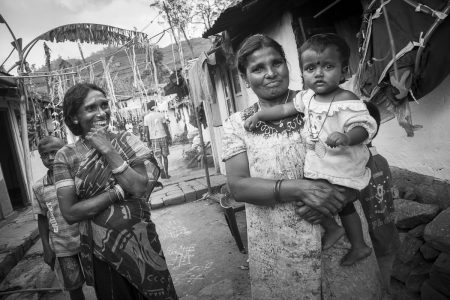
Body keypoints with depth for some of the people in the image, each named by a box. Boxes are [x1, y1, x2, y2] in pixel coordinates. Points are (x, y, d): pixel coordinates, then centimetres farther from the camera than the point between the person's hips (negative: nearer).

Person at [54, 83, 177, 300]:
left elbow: (141, 189, -16)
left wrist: (107, 150, -17)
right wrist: (120, 191, -18)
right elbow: (70, 213, -13)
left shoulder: (125, 140, -5)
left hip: (141, 245, 1)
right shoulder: (66, 156, -6)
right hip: (102, 253, 0)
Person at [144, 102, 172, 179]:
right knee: (165, 156, 9)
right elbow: (166, 127, -2)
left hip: (153, 138, 0)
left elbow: (146, 130, -1)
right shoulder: (160, 115, -2)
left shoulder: (146, 117, 0)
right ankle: (166, 173, 13)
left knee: (158, 156, 4)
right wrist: (169, 138, 4)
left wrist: (148, 141, 7)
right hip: (163, 137, 0)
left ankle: (162, 170, -15)